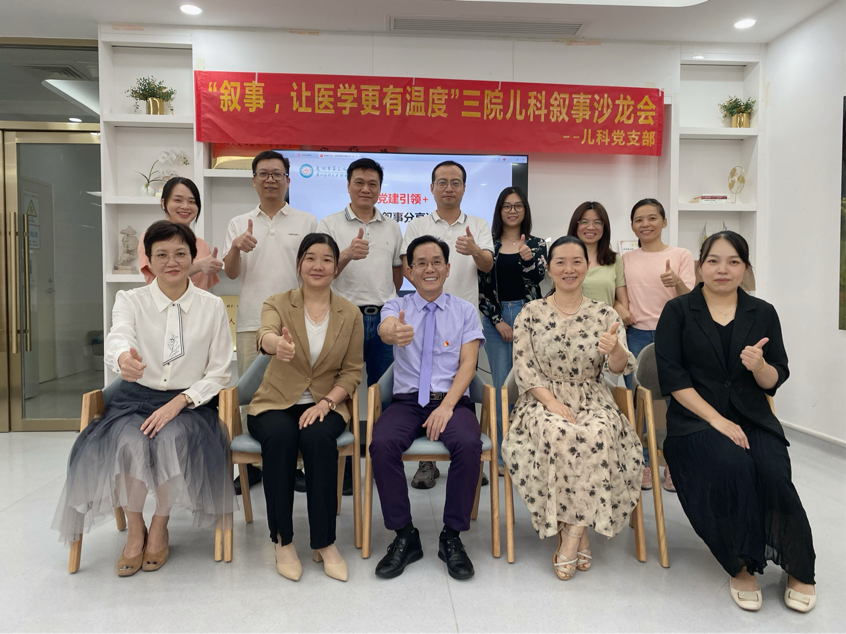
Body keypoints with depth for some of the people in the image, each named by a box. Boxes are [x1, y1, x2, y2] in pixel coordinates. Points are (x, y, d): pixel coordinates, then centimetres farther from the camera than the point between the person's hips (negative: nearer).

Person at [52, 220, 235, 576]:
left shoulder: (212, 307, 2)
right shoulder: (130, 301, 3)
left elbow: (219, 374, 0)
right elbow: (118, 337, -21)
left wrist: (178, 403, -16)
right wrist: (123, 358, -47)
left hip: (190, 403, 0)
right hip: (136, 399, 1)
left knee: (171, 440, -31)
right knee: (130, 443, -30)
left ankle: (159, 528, -4)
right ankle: (135, 530, -4)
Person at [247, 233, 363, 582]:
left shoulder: (350, 313, 3)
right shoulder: (278, 303, -1)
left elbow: (353, 371, 2)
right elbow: (265, 334, -26)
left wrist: (326, 402, -16)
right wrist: (278, 344, -51)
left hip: (325, 404, 1)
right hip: (276, 403, 0)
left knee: (317, 437, -33)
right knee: (280, 436, -34)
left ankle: (324, 543, -18)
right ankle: (283, 540, -16)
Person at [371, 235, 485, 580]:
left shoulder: (465, 311, 10)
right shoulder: (397, 306, 9)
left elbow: (468, 364, -1)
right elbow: (384, 328, -17)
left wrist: (446, 406, -17)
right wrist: (394, 333, -44)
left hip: (451, 400, 0)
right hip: (407, 400, 1)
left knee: (468, 444, -32)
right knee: (382, 444, -30)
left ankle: (452, 537, -12)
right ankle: (404, 536, -11)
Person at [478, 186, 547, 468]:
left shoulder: (536, 243, 6)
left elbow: (537, 278, -9)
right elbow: (481, 287, 2)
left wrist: (527, 259, -30)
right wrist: (499, 321, -5)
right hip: (495, 318, 0)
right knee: (501, 384, 4)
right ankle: (503, 451, 14)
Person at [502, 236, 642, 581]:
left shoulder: (604, 314, 7)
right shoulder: (531, 313, 4)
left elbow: (621, 368, -5)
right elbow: (523, 368, -3)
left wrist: (614, 350, -30)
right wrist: (553, 402, -18)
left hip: (592, 401, 1)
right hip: (543, 400, -1)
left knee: (598, 435, -33)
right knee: (558, 434, -34)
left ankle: (573, 530, -16)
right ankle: (579, 533, -14)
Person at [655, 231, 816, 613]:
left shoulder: (763, 314, 10)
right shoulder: (678, 312, 2)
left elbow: (775, 381, 8)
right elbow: (672, 377, -7)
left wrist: (759, 366, -16)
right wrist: (717, 420, -15)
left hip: (753, 418, 3)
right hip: (696, 419, -2)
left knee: (774, 474, -25)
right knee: (732, 466, -31)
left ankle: (799, 570, 1)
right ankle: (742, 567, -9)